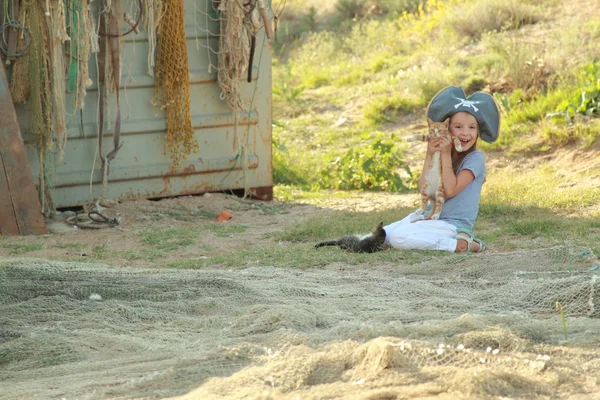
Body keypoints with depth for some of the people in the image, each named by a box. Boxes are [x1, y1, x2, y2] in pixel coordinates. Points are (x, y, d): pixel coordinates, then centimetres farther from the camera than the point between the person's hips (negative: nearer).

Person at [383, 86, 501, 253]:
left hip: (453, 225, -6)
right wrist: (430, 155, -12)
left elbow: (450, 190, -18)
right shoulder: (442, 153, 10)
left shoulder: (475, 158, -9)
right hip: (429, 218, 6)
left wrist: (446, 154, -15)